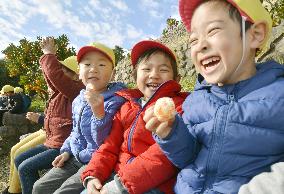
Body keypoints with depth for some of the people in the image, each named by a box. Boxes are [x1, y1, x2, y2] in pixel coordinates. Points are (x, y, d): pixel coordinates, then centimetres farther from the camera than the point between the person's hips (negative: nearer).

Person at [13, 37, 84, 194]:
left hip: (64, 147, -10)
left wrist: (49, 54, -14)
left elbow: (55, 75, -29)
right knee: (19, 160, 14)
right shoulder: (61, 92, 10)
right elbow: (51, 77, 18)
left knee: (26, 168, -10)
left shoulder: (77, 90, -17)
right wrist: (47, 54, 8)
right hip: (52, 143, 10)